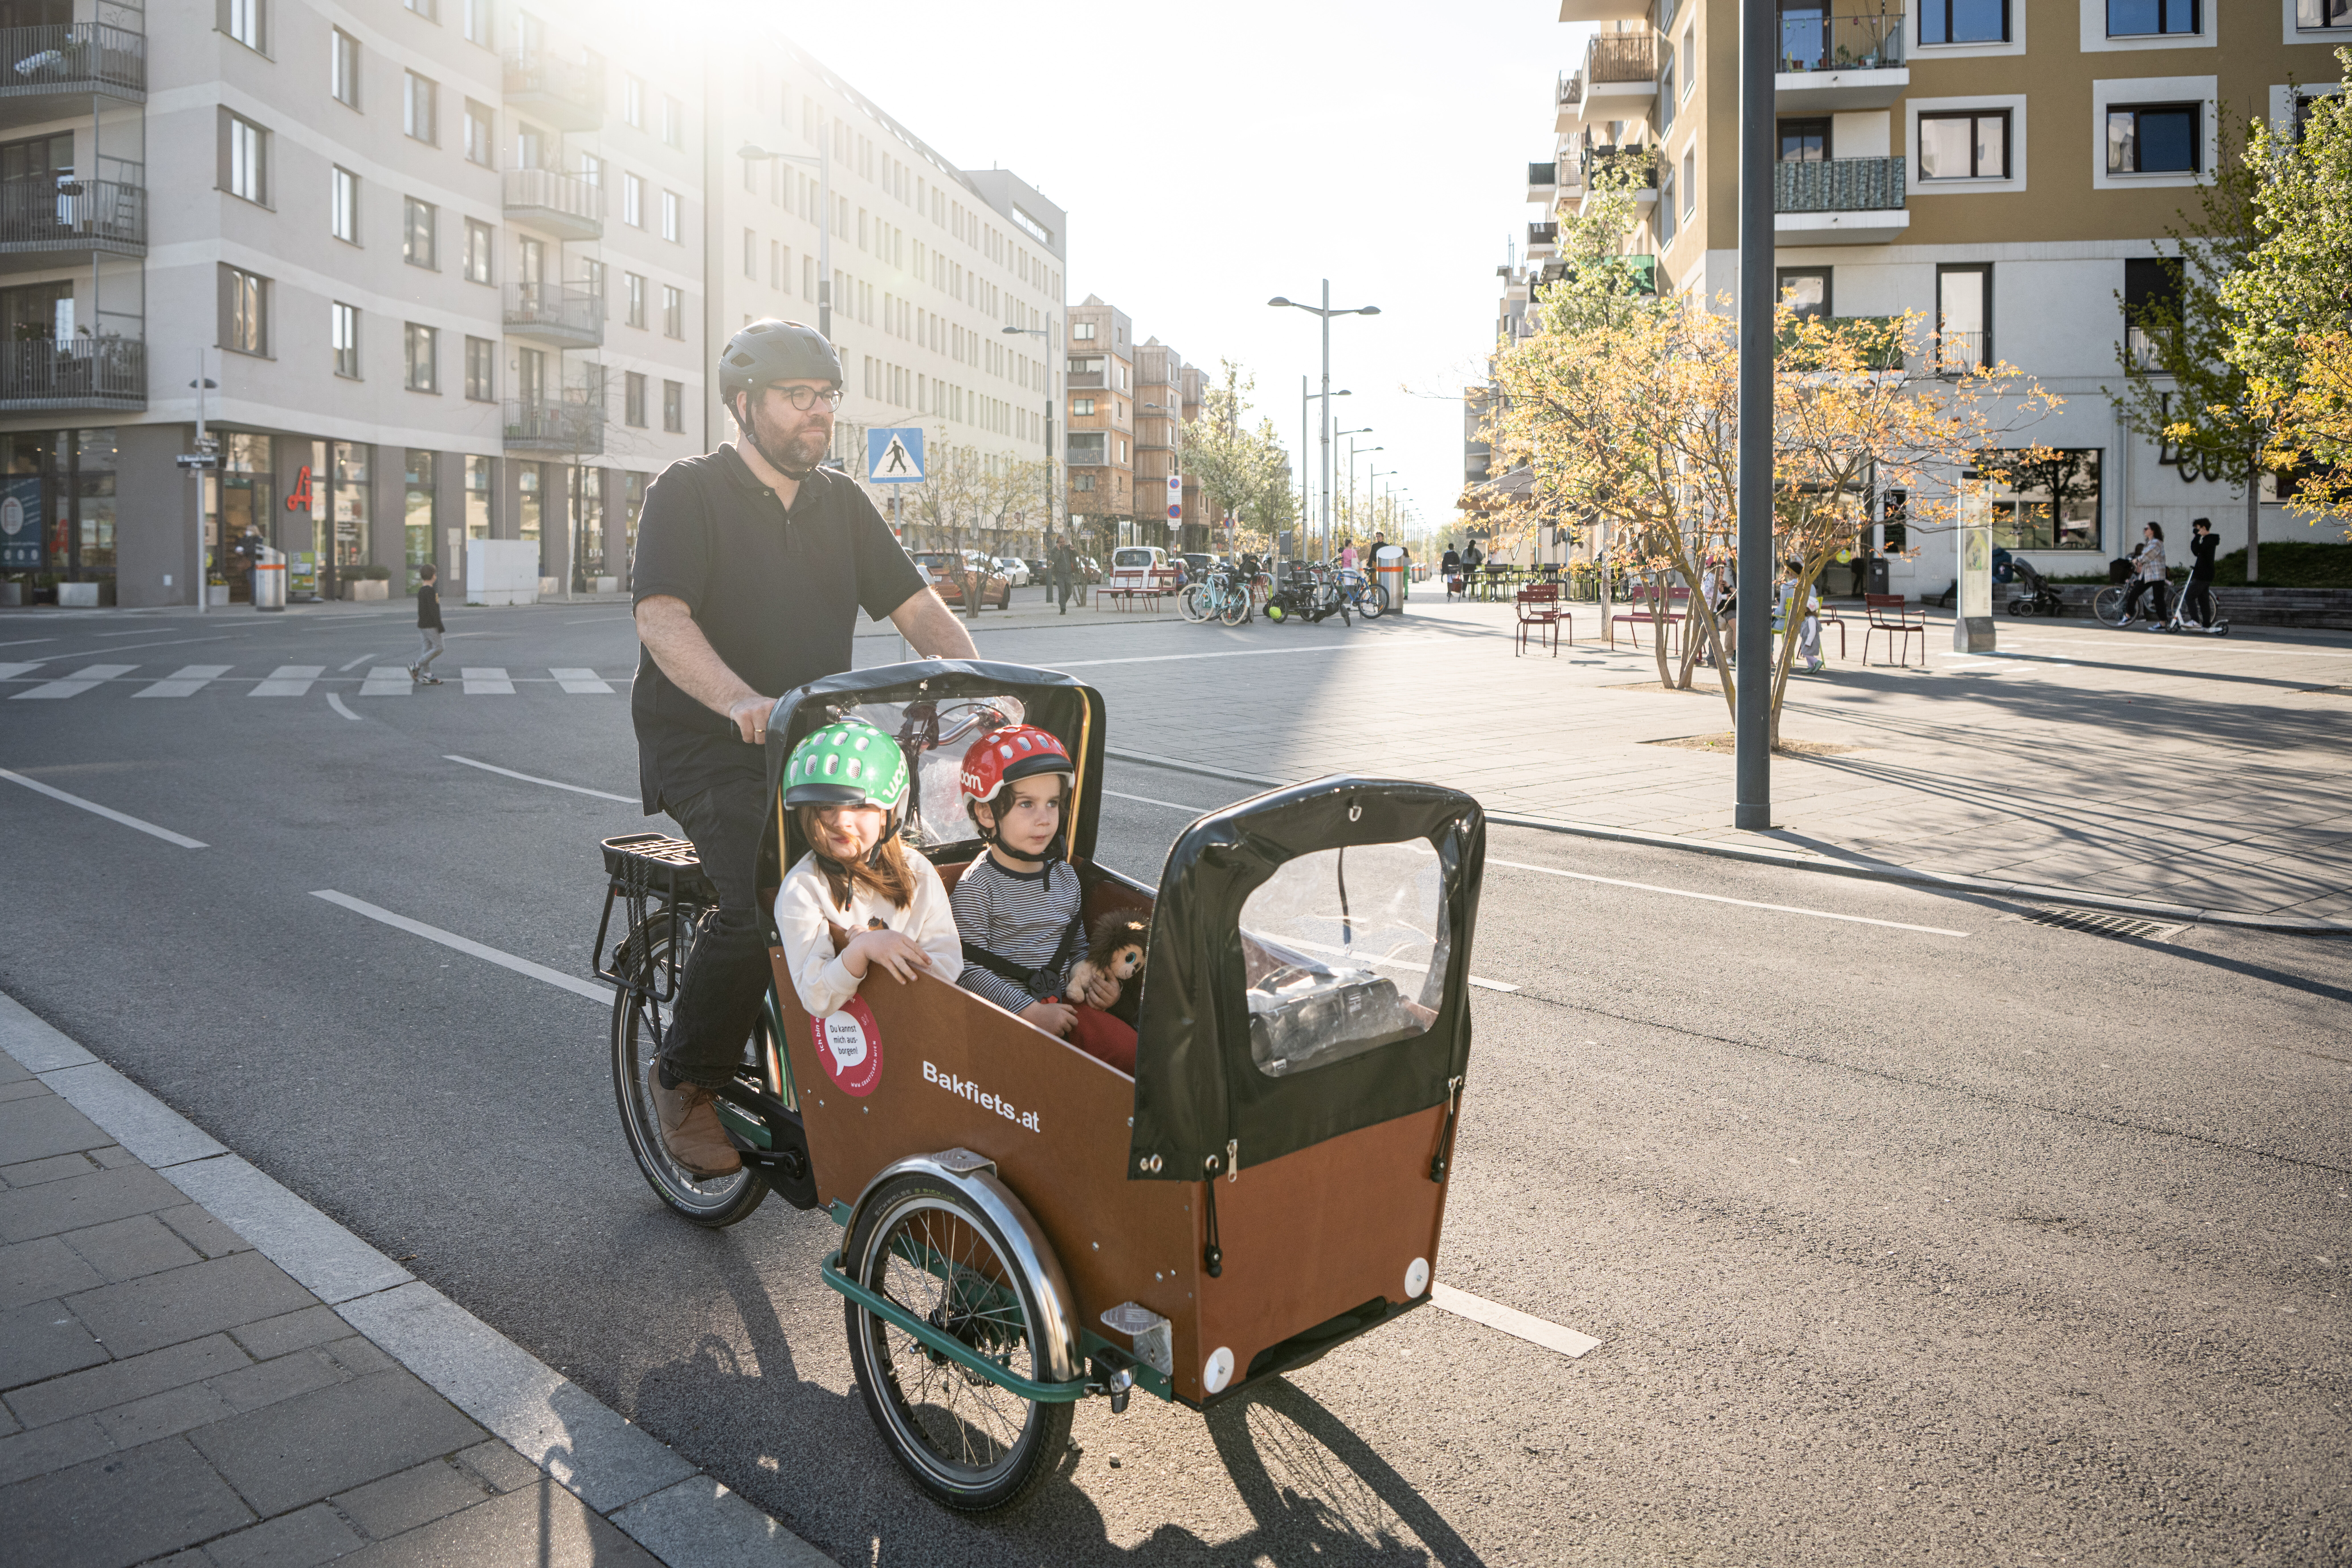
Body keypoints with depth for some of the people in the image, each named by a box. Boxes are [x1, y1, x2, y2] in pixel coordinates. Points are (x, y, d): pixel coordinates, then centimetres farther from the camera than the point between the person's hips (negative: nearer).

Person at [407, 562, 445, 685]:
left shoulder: (421, 591, 13)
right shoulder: (430, 591, -16)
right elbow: (433, 610, -20)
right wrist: (440, 626, -18)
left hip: (422, 625, 9)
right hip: (430, 626, -9)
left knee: (427, 649, 8)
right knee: (437, 648, -5)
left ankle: (427, 676, 8)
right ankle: (416, 666, -8)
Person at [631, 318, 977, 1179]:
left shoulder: (840, 501, 13)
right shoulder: (689, 491, -4)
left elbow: (917, 607, 7)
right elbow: (661, 620, -19)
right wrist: (741, 701, -39)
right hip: (708, 745, -6)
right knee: (765, 899, -27)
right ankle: (686, 1083, -4)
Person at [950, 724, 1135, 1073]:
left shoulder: (1064, 875, 11)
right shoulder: (977, 886, -10)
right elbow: (969, 970, -13)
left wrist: (1091, 976, -1)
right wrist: (1033, 1013, -17)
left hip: (1062, 1003, 6)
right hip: (1006, 1011, -6)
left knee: (1129, 1050, -13)